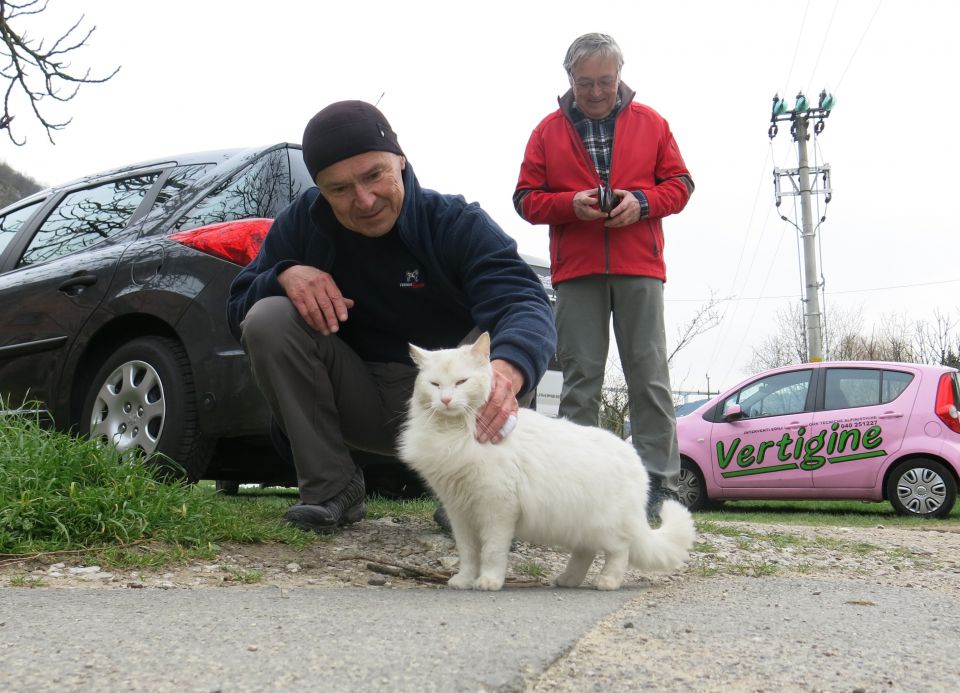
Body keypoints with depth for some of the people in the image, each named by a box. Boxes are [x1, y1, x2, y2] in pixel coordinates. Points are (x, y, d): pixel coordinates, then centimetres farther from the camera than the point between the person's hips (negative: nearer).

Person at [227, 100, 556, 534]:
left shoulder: (457, 224, -16)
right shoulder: (304, 222, -6)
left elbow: (525, 303, -34)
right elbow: (238, 311, -2)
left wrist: (507, 371, -59)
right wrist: (284, 274, -27)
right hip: (360, 407, 2)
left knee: (505, 345, -31)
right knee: (268, 319, -19)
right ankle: (331, 490, -9)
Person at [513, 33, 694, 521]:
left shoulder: (650, 123, 11)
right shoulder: (549, 131, 11)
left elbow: (680, 183, 11)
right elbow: (526, 198, 9)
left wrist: (643, 201, -8)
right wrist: (570, 204, -10)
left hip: (639, 268, 0)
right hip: (576, 272, 0)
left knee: (649, 375, -2)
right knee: (580, 379, 0)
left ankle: (659, 486, -1)